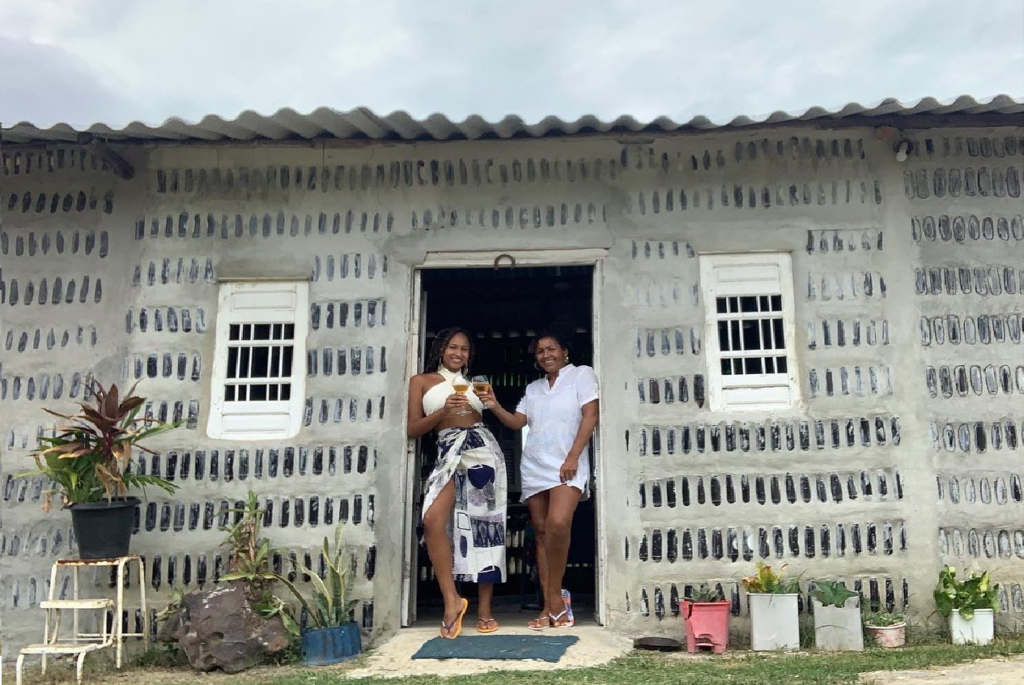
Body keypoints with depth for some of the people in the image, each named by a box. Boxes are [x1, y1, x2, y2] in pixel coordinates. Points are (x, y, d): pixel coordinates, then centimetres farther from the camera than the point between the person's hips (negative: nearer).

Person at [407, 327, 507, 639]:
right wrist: (444, 411, -9)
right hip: (449, 451, -3)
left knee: (484, 525, -3)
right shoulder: (422, 381, 13)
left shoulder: (472, 384, 23)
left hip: (482, 448, 3)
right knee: (433, 520, -25)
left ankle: (485, 610, 4)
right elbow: (413, 429, 3)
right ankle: (452, 600, -15)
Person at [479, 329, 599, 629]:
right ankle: (550, 605, 7)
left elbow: (590, 416, -5)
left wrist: (573, 457, -13)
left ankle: (555, 597, -10)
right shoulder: (533, 388, 20)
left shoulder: (581, 374, 4)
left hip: (567, 466, -5)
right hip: (534, 468, 6)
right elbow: (517, 422, 13)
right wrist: (495, 407, -6)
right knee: (541, 532, 3)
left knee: (558, 524, -25)